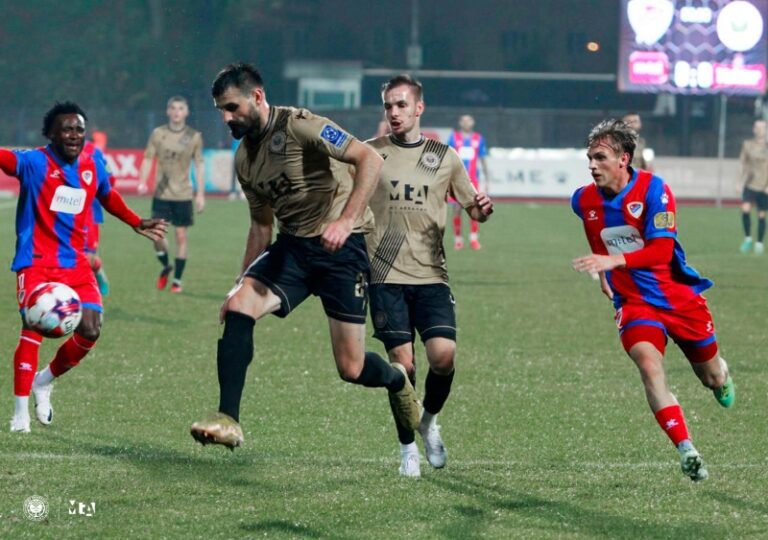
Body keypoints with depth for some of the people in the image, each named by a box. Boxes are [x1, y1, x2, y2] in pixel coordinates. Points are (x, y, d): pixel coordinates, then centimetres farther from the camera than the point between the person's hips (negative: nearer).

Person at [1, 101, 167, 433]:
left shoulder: (93, 167, 7)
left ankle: (45, 382, 23)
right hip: (36, 262, -5)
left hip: (75, 264, 5)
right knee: (33, 328, -17)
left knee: (90, 332, -5)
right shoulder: (34, 162, -11)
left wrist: (136, 223, 31)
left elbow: (108, 196, 28)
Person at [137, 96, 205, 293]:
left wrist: (200, 193, 3)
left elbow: (199, 165, 7)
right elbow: (148, 159, 5)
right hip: (161, 193, 0)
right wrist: (142, 182, -10)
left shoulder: (194, 136, 3)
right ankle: (166, 266, 21)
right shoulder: (158, 134, 3)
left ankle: (177, 280, 10)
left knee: (181, 236, 0)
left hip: (183, 194, 0)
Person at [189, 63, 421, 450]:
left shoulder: (299, 127, -14)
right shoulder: (245, 160, 10)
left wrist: (346, 221, -31)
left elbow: (369, 159, -22)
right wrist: (242, 283, 14)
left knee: (351, 369, -3)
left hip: (342, 248, -6)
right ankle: (228, 421, -23)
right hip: (291, 245, 6)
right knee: (238, 307, -22)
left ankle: (397, 380, 34)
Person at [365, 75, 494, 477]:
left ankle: (429, 421, 16)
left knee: (444, 354, -14)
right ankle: (408, 449, 11)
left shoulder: (445, 157, 9)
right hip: (385, 276, -1)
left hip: (430, 274, 1)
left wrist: (481, 210, -7)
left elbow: (471, 207, 16)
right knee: (402, 362, -8)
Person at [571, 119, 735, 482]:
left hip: (679, 298, -1)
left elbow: (662, 250, -27)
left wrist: (615, 261, -39)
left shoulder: (653, 189, -18)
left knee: (712, 379, 15)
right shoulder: (584, 201, -3)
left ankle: (722, 376, 55)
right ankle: (687, 451, -30)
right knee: (648, 364, -28)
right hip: (633, 303, 1)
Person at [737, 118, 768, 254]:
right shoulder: (747, 145, 3)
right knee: (745, 209, -20)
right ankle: (748, 238, -2)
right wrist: (740, 182, 7)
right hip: (749, 184, 0)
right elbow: (743, 164, 10)